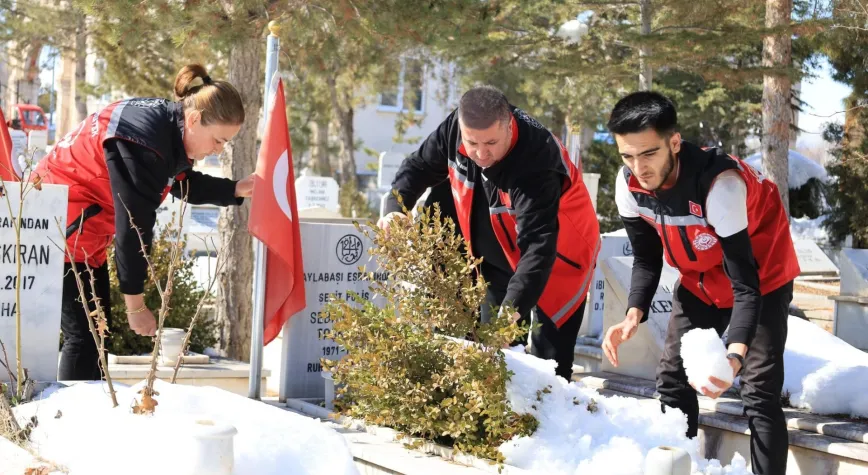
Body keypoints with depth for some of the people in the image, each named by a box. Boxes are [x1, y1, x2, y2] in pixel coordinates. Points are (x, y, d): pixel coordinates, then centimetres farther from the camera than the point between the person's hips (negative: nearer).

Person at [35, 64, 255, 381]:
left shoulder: (168, 127, 0)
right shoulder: (144, 140, -30)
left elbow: (185, 184, 18)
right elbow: (133, 222, -28)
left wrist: (237, 189, 3)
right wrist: (135, 304, -22)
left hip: (84, 233, 10)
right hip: (59, 227, -10)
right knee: (84, 334, -13)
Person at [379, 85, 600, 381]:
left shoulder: (536, 161, -38)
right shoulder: (455, 129, -19)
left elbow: (538, 245, -43)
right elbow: (419, 167, -1)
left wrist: (513, 307, -53)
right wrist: (395, 208, -19)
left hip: (557, 260, -6)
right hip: (499, 260, 6)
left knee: (549, 360, -7)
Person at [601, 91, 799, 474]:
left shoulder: (720, 183, -38)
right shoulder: (628, 185, -20)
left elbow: (746, 284, -36)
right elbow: (646, 259, -6)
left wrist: (735, 353, -52)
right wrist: (634, 315, -25)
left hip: (761, 277, -6)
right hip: (700, 280, 6)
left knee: (760, 392, -13)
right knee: (672, 378, 8)